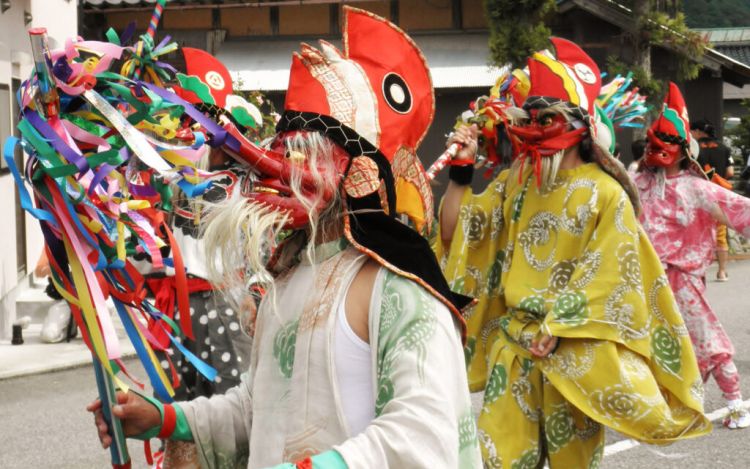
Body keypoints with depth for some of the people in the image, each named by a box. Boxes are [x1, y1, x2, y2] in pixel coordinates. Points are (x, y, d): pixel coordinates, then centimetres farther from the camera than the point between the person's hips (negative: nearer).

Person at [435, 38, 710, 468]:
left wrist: (553, 330, -15)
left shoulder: (604, 194, -9)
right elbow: (458, 233, 9)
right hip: (511, 344, 5)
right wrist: (461, 172, -4)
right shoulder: (515, 182, 7)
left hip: (574, 351, -4)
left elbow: (605, 279, -12)